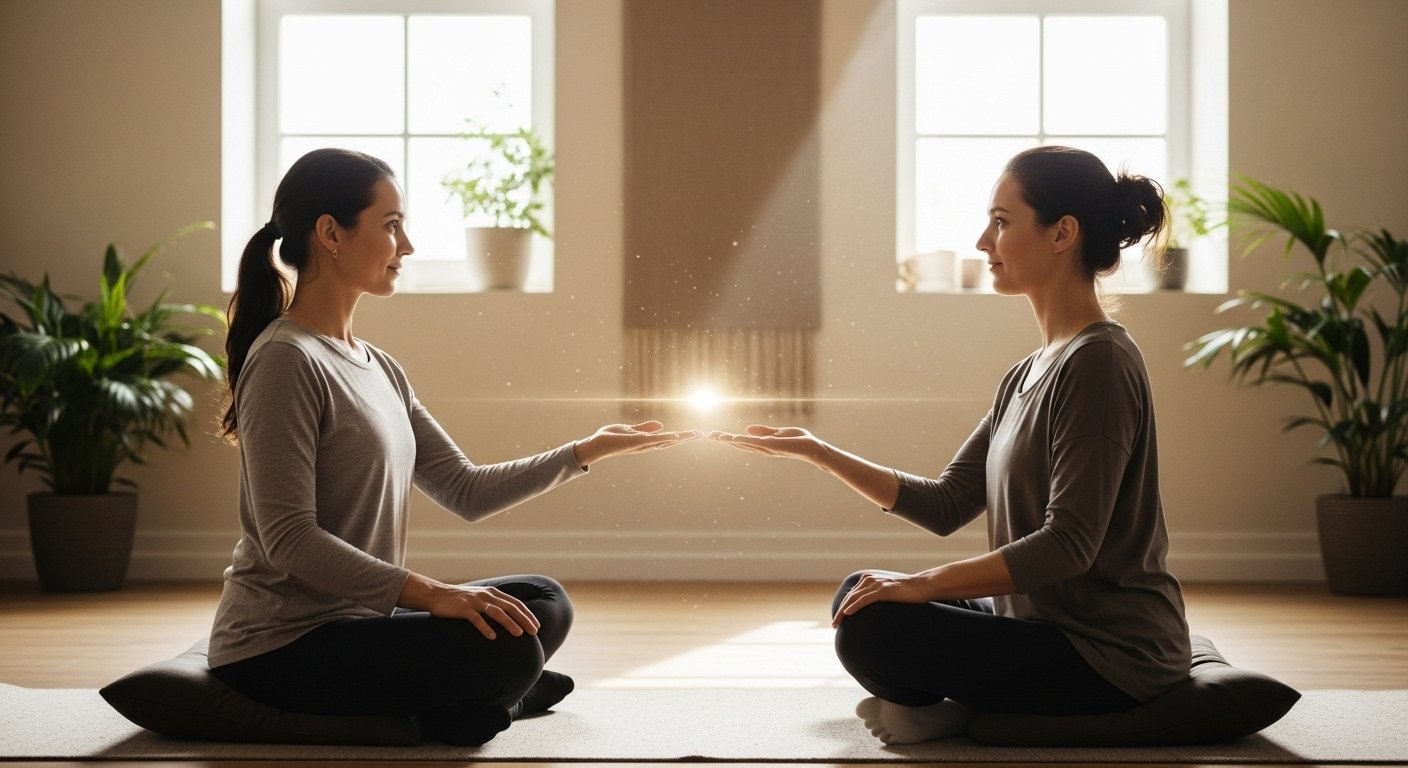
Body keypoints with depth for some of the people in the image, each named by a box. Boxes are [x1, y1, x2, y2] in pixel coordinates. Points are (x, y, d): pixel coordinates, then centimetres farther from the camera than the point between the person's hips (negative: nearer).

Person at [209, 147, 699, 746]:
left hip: (354, 617, 9)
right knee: (506, 649, -25)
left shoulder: (377, 369, 12)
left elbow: (465, 491, 11)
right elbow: (289, 540, -23)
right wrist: (428, 592, -29)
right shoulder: (286, 361, -16)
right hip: (281, 646, -9)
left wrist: (589, 450, 8)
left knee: (545, 603, 12)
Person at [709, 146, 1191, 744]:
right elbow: (946, 505, 9)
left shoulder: (1098, 363, -18)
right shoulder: (1028, 375, 11)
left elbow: (1069, 544, -24)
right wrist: (812, 449, 5)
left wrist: (925, 583, -20)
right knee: (856, 596, 16)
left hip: (1108, 654, -10)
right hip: (1044, 624, 10)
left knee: (872, 630, -20)